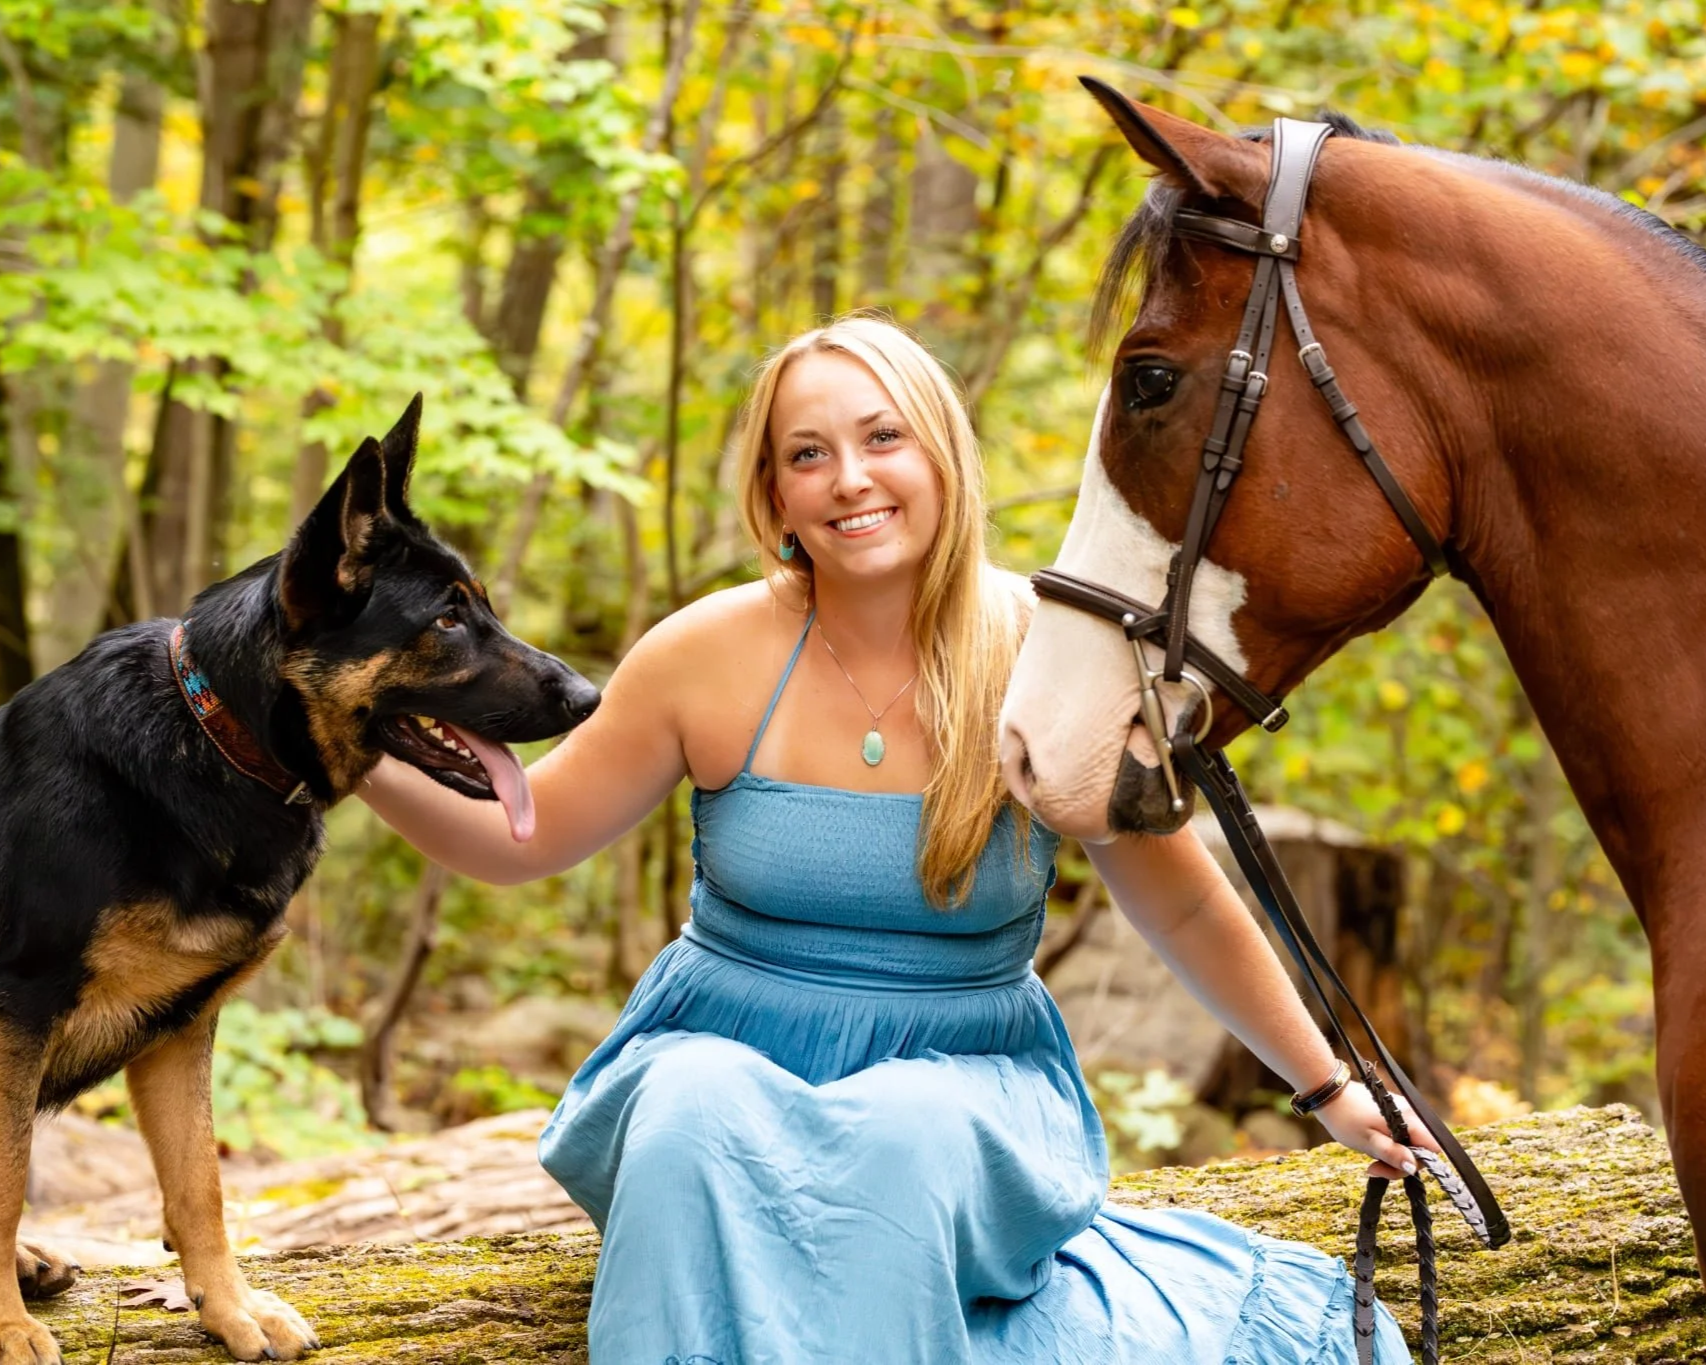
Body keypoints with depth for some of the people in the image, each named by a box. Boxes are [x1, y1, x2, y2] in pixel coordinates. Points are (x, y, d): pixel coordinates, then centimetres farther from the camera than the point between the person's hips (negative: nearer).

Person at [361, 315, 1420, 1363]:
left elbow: (1187, 914, 5)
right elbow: (529, 833, 4)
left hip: (967, 1080, 0)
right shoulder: (711, 655, -6)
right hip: (721, 1054, 1)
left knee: (904, 1142, -35)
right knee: (695, 1124, -34)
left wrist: (1330, 1089, 9)